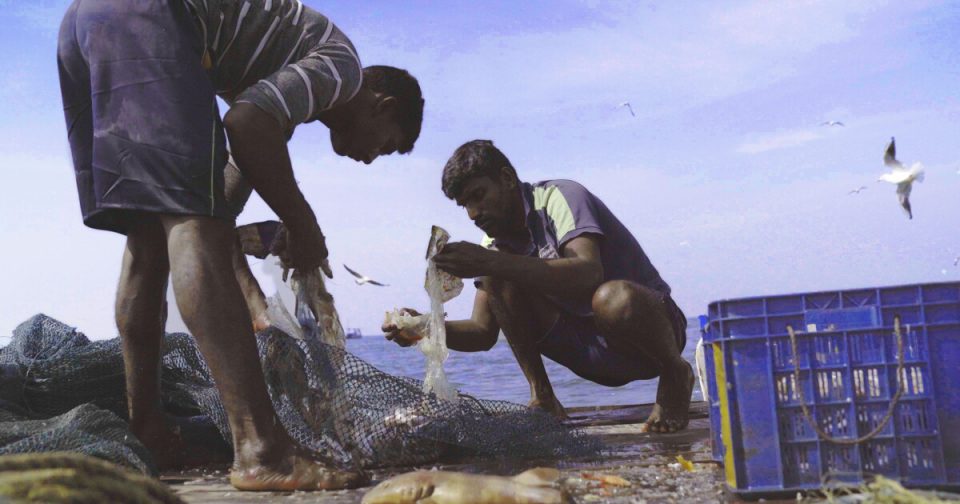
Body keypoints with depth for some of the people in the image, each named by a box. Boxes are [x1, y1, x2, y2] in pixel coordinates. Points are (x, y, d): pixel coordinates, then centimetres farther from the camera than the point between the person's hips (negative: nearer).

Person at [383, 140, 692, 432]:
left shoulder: (559, 196, -16)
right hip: (592, 354, 5)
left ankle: (675, 373, -8)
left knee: (613, 298, -41)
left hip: (654, 327, -5)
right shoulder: (495, 244, 3)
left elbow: (588, 273, -36)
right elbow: (484, 332, 0)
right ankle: (542, 396, -6)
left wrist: (491, 262, -42)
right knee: (499, 276, -14)